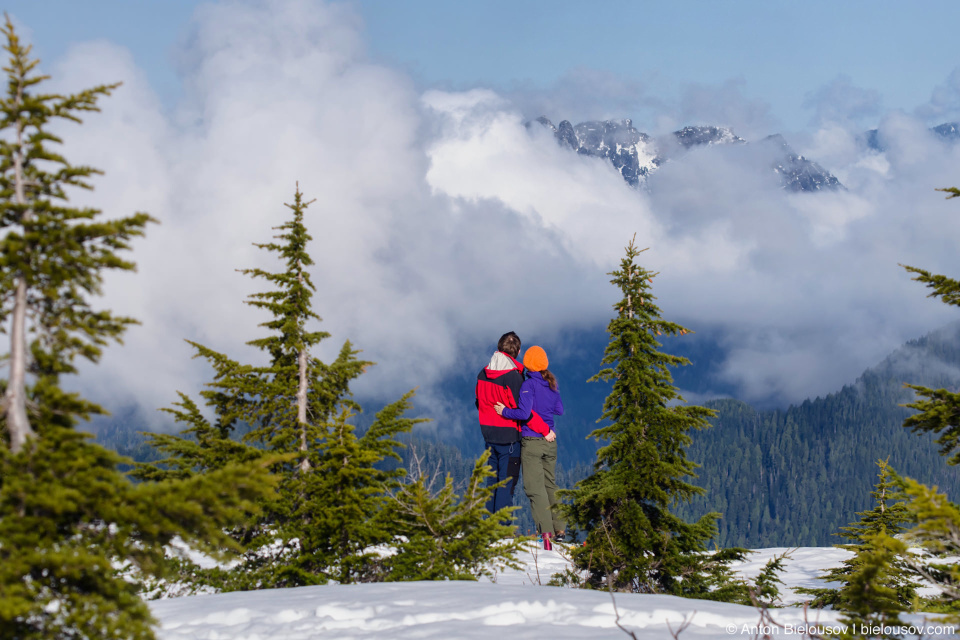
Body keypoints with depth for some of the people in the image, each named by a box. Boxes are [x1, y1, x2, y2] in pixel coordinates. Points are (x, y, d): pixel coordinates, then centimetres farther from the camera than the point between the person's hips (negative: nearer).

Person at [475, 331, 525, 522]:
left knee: (492, 480, 14)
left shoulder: (483, 374, 5)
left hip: (488, 434, 7)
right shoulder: (513, 376, -16)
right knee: (507, 481, -3)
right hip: (508, 436, -7)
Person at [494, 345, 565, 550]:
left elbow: (524, 414, -20)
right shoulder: (551, 385, 6)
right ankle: (559, 529, 19)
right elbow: (560, 409, 16)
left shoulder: (529, 385, -12)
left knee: (535, 487, -6)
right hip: (550, 441, 6)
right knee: (550, 484, 18)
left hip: (531, 442, -6)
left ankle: (546, 532, -17)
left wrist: (505, 411, -6)